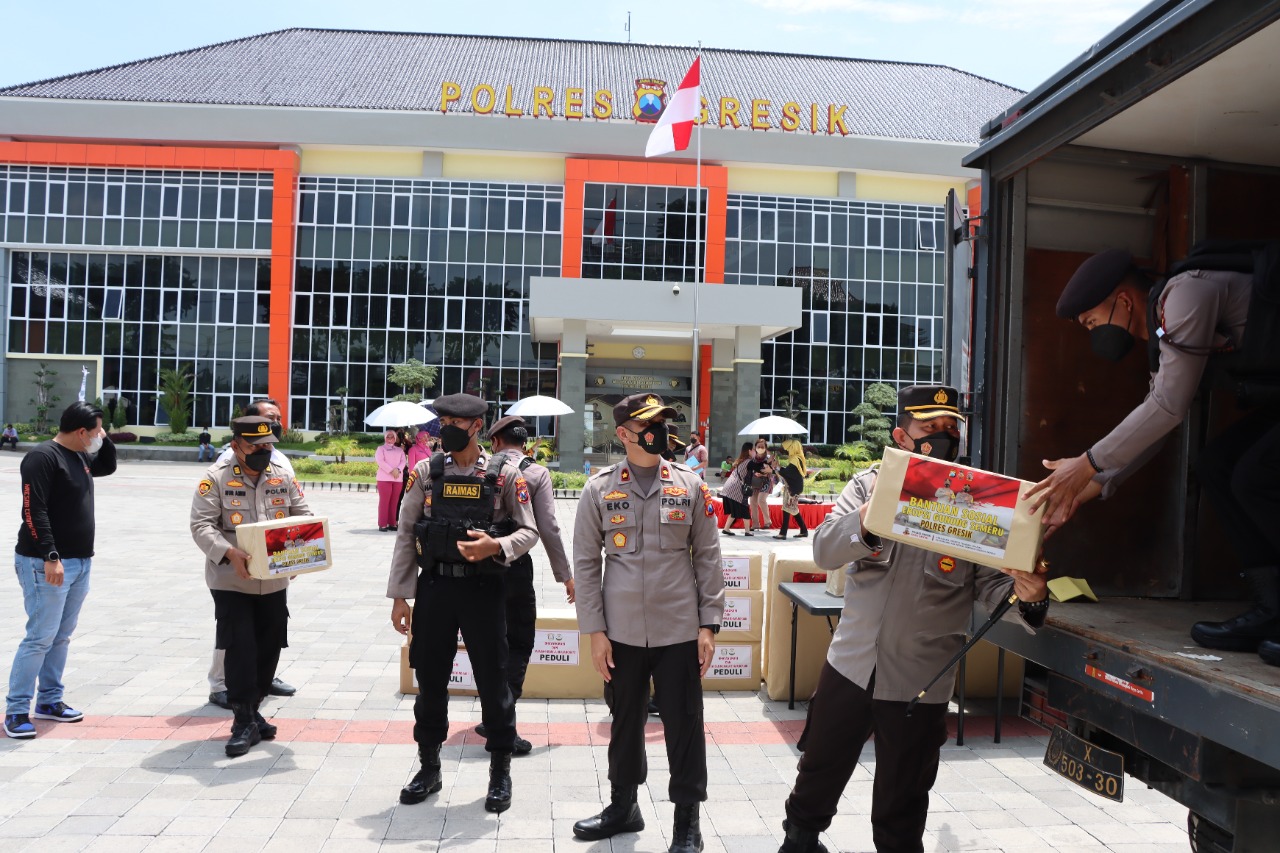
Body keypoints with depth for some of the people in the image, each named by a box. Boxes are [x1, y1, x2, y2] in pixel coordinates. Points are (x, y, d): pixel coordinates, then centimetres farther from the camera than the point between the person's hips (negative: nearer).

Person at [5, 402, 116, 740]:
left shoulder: (80, 457, 12)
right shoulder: (43, 457, -14)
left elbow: (108, 466, 33)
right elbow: (33, 511, -20)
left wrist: (104, 441, 13)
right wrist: (50, 557, -24)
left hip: (80, 562, 9)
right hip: (47, 564, -9)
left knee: (62, 637, 13)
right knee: (40, 637, -8)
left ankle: (49, 700, 22)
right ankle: (16, 710, 0)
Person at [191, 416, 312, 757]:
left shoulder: (283, 477, 6)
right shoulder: (215, 477, -7)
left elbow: (303, 516, 7)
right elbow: (202, 525, -13)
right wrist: (229, 553, -29)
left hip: (274, 581, 5)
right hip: (231, 582, -4)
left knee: (269, 648, 11)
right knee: (239, 649, -6)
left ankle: (251, 713, 28)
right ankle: (244, 722, 6)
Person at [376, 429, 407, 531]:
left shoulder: (399, 450, 19)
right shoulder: (381, 448, 9)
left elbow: (403, 461, 5)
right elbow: (380, 461, -7)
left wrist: (398, 470, -15)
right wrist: (391, 471, -17)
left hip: (398, 479, 3)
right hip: (385, 478, -3)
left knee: (394, 502, 2)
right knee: (384, 501, -5)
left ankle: (392, 523, 6)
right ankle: (382, 524, -5)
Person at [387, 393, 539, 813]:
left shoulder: (505, 473, -4)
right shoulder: (426, 471, 3)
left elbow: (527, 532, -2)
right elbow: (406, 535, 4)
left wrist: (495, 547, -23)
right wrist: (399, 595, 1)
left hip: (484, 588, -2)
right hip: (434, 586, 3)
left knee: (493, 680, 6)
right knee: (430, 679, 12)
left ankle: (500, 771, 24)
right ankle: (429, 767, 31)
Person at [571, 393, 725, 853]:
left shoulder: (689, 485, 1)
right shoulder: (599, 488, -1)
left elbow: (708, 558, 2)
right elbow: (586, 562, 1)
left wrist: (709, 625, -2)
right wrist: (595, 631, -3)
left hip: (680, 630, 0)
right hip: (622, 633, 1)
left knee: (684, 724, 6)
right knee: (626, 721, 15)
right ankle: (623, 805, 35)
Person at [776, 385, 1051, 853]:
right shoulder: (868, 486, -1)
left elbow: (989, 585, -8)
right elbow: (825, 550, -12)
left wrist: (1026, 597, -31)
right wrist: (869, 517, -31)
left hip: (920, 682, -2)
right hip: (850, 665, 2)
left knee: (901, 801, 13)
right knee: (819, 770, 19)